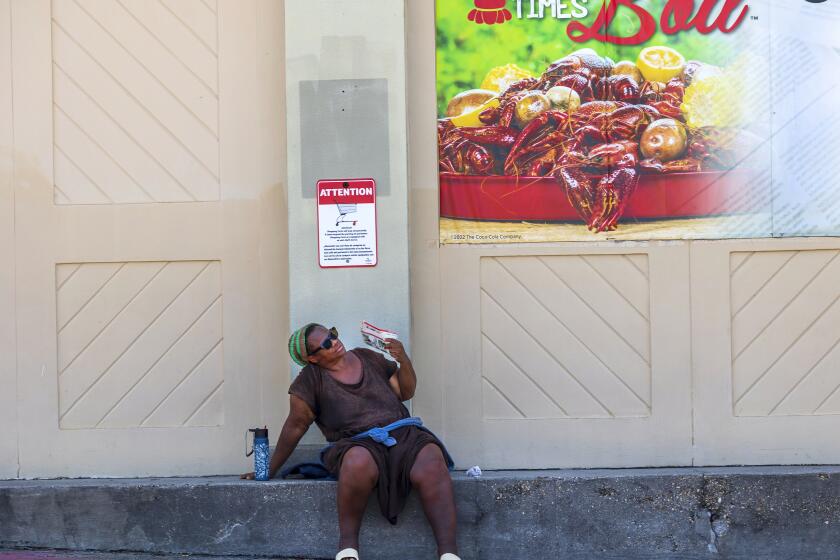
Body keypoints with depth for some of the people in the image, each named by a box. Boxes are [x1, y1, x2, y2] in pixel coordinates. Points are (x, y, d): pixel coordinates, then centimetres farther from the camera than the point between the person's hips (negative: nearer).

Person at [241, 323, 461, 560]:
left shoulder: (367, 357, 15)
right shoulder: (311, 379, 4)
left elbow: (406, 392, 20)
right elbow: (295, 426, 8)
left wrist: (403, 360, 2)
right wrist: (270, 470, 9)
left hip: (403, 434, 3)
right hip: (359, 444, -3)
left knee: (432, 465, -32)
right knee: (359, 461, -41)